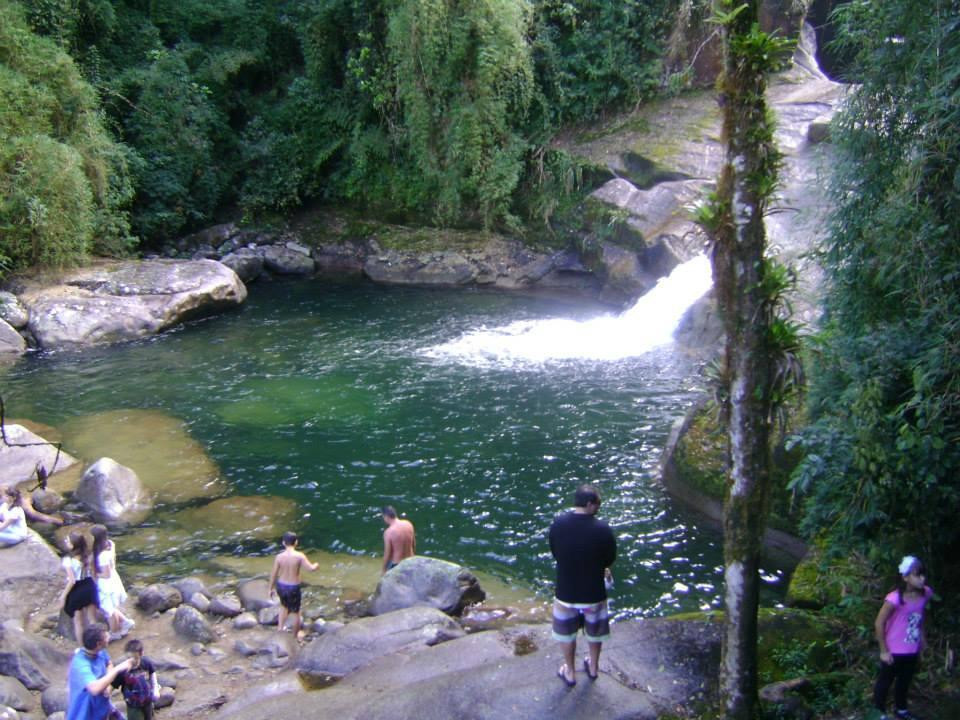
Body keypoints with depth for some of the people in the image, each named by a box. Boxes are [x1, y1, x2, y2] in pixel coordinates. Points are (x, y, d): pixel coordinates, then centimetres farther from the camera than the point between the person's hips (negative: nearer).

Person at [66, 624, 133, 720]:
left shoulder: (100, 652, -11)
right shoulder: (80, 664, -37)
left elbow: (109, 664, 12)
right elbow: (95, 688, -51)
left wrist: (107, 685, -8)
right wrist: (117, 669, -42)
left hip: (102, 705, 8)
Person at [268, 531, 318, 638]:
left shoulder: (279, 557, -10)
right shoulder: (299, 556, -18)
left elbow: (274, 574, -4)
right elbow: (311, 568, -22)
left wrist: (271, 588, 9)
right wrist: (316, 565, 1)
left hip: (281, 586, 3)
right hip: (293, 588, -3)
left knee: (284, 606, 33)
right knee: (295, 612, 17)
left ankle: (280, 626, 36)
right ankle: (296, 635, 31)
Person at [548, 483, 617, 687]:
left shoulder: (558, 523, -15)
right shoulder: (602, 529, -22)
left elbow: (554, 552, -1)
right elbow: (610, 559, -8)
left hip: (565, 591, 1)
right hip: (593, 592, -1)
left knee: (566, 633, 24)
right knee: (594, 632, 26)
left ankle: (570, 673, 38)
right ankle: (593, 667, 46)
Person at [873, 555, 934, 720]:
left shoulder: (925, 593, -11)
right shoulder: (895, 598, -29)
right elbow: (879, 624, -20)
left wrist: (921, 636, 9)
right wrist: (883, 650, -15)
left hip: (913, 650, 6)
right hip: (894, 651, -6)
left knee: (905, 681, 27)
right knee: (885, 682, 15)